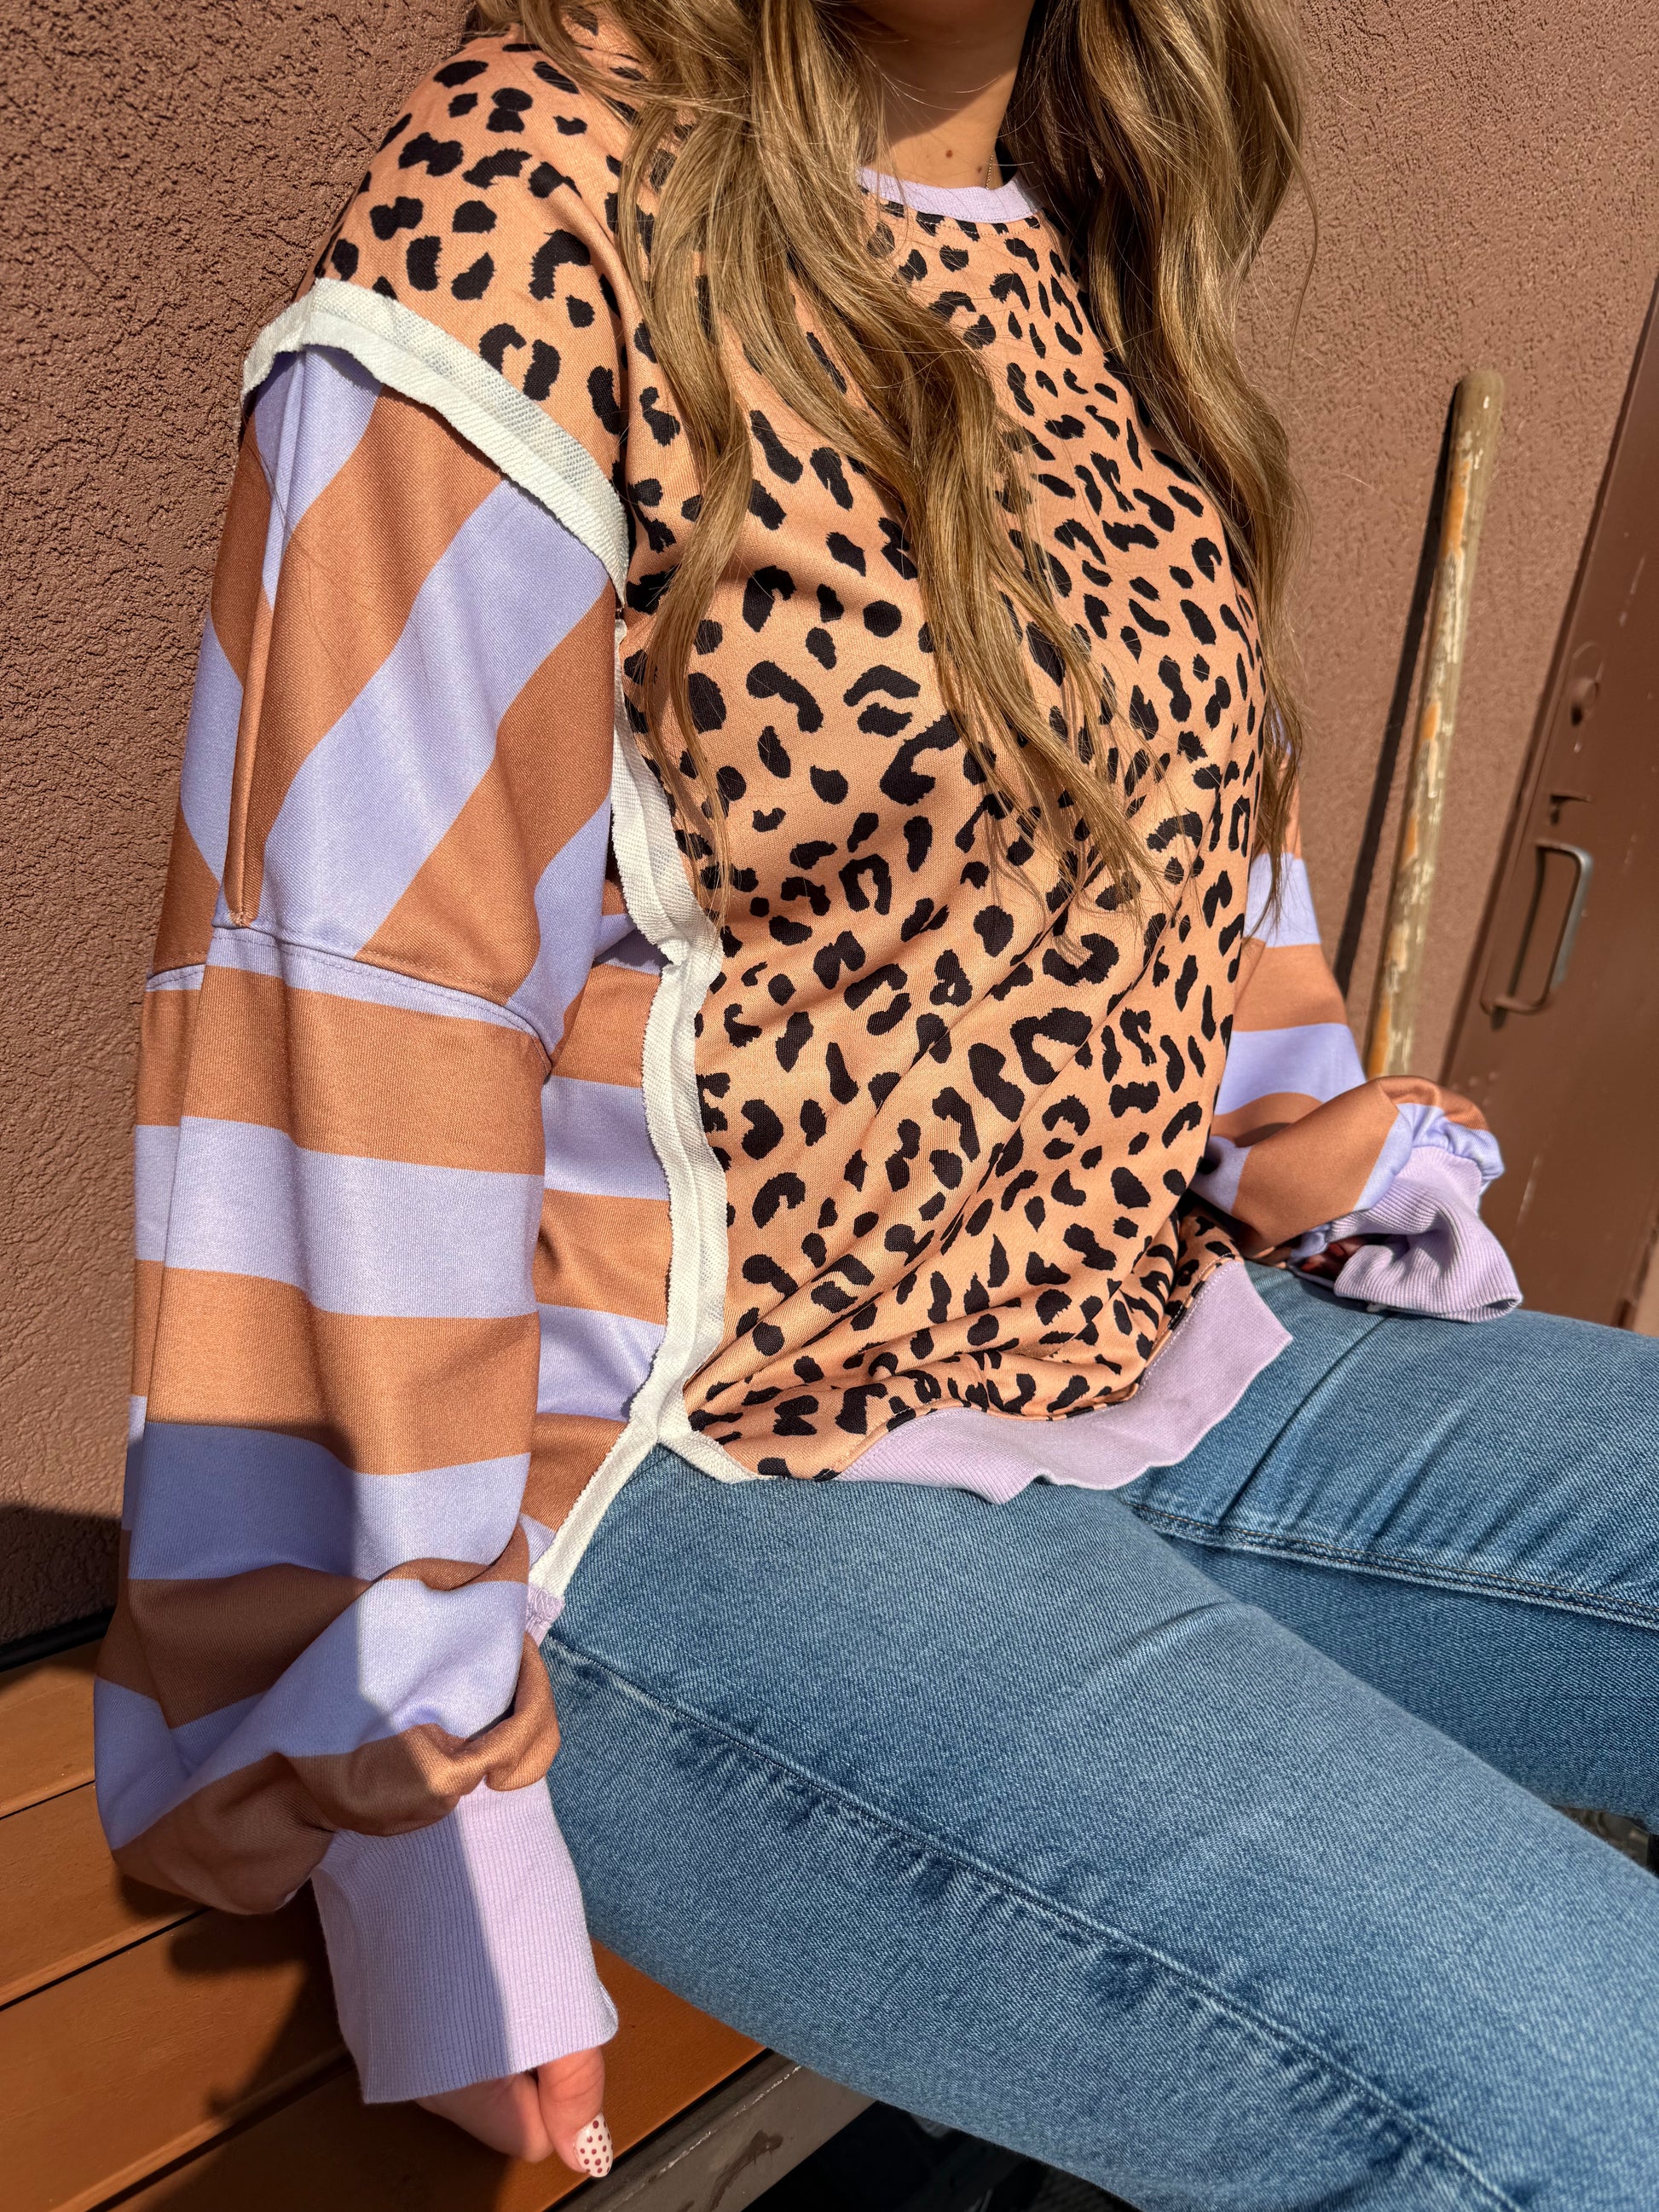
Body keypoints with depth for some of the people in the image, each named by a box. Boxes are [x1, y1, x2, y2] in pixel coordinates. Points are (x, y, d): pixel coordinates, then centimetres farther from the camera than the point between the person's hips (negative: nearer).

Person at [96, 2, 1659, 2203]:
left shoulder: (1106, 262, 14)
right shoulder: (535, 217, -9)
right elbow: (344, 1055, -14)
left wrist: (1379, 1234, 9)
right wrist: (397, 1774, -12)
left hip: (1176, 1363, 8)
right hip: (706, 1485, -7)